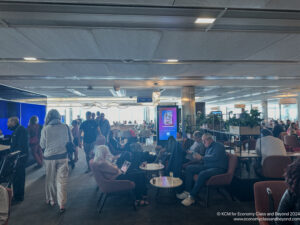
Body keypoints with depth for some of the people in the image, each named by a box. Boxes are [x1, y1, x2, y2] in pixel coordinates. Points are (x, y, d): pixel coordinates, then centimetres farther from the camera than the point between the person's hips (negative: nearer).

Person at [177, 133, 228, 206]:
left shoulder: (219, 146, -6)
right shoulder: (208, 148, 20)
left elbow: (214, 157, -21)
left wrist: (202, 158, -11)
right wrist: (201, 160, 2)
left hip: (218, 168, -9)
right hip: (207, 166, 9)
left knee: (202, 174, -36)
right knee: (189, 168, -4)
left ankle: (192, 197, -27)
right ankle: (187, 191, -13)